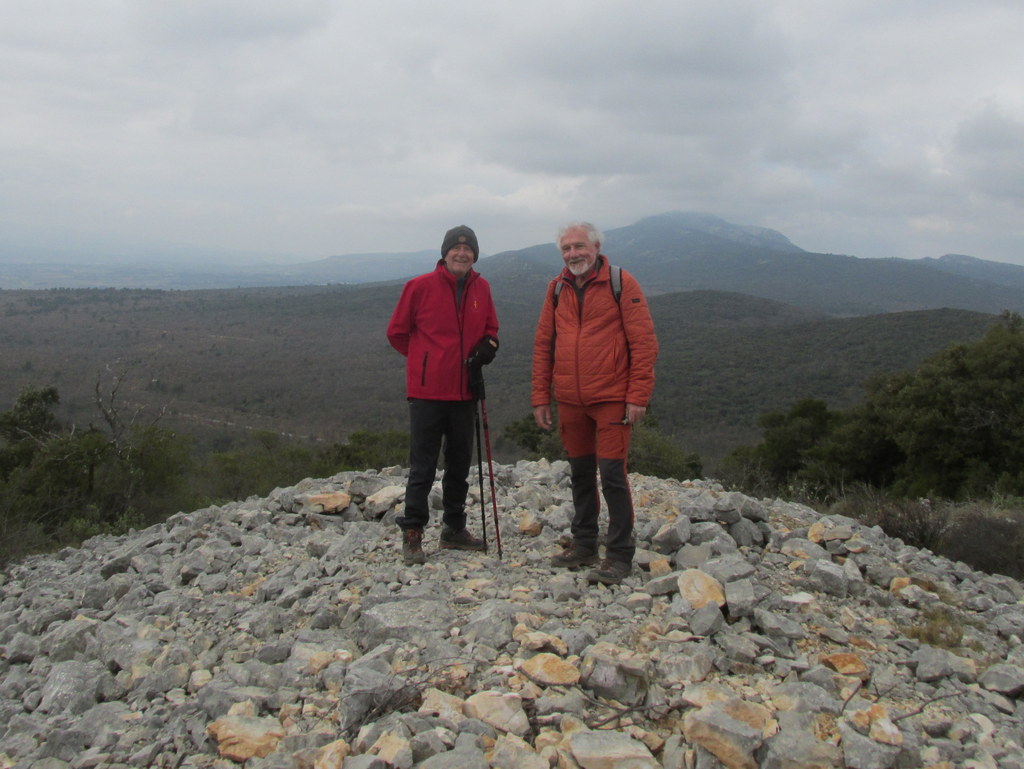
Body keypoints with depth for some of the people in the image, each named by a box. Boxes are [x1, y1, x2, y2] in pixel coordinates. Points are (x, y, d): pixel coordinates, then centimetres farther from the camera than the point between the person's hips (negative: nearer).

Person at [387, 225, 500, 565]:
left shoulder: (481, 288, 6)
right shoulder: (420, 286, -6)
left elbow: (490, 328, 19)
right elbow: (397, 332, 3)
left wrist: (487, 347, -2)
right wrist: (425, 360, 2)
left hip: (464, 391, 5)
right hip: (427, 390, -5)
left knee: (460, 463, 14)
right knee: (423, 466, -1)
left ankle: (454, 528, 29)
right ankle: (412, 534, 10)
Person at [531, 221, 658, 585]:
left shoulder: (620, 282, -5)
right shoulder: (557, 289, 9)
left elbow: (643, 341, -8)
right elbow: (543, 345, 12)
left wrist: (638, 396, -13)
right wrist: (540, 397, 7)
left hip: (611, 398, -5)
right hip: (570, 401, 5)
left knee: (612, 473, -6)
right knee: (580, 472, 14)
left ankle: (619, 555, 5)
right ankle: (583, 544, 28)